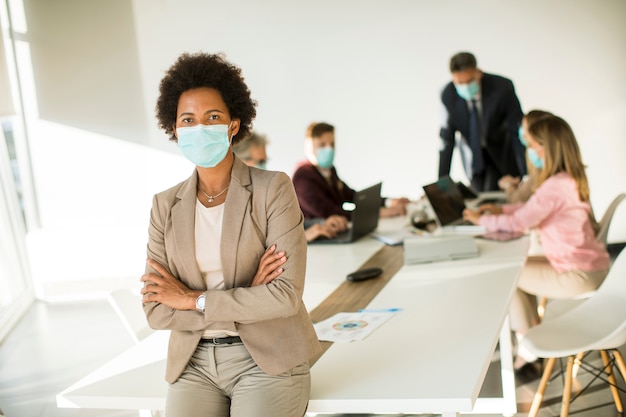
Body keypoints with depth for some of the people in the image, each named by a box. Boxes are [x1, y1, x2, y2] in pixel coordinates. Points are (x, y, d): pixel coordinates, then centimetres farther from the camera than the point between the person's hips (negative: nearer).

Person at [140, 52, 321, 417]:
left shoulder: (273, 189, -7)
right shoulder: (166, 206, 4)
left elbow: (288, 295, -15)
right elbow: (156, 311, -3)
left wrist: (195, 300, -11)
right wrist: (246, 301, -13)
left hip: (266, 362, -2)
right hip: (195, 363, 3)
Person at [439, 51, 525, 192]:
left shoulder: (502, 87, -29)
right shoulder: (447, 95, -21)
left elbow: (519, 132, -25)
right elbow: (446, 138, -12)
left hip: (501, 152, -2)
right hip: (473, 155, 2)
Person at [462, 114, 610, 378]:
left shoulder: (556, 185, -24)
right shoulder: (571, 179, 7)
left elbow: (519, 223, -19)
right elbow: (533, 209, 18)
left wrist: (482, 220, -4)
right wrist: (501, 209, 9)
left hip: (579, 276, -9)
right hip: (591, 266, 9)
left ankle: (528, 351, 14)